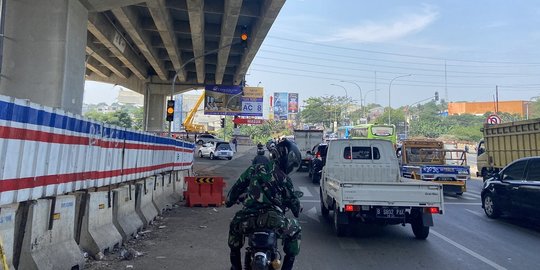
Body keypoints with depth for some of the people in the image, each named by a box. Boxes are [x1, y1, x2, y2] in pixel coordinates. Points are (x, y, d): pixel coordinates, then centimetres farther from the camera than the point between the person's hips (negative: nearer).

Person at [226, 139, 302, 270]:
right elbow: (293, 201, 17)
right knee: (295, 231, 27)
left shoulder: (254, 169, 11)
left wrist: (229, 201, 39)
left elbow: (237, 187, 20)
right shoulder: (285, 180, 7)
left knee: (234, 227, 36)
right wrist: (297, 211, 41)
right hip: (273, 221, -2)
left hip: (248, 220, 2)